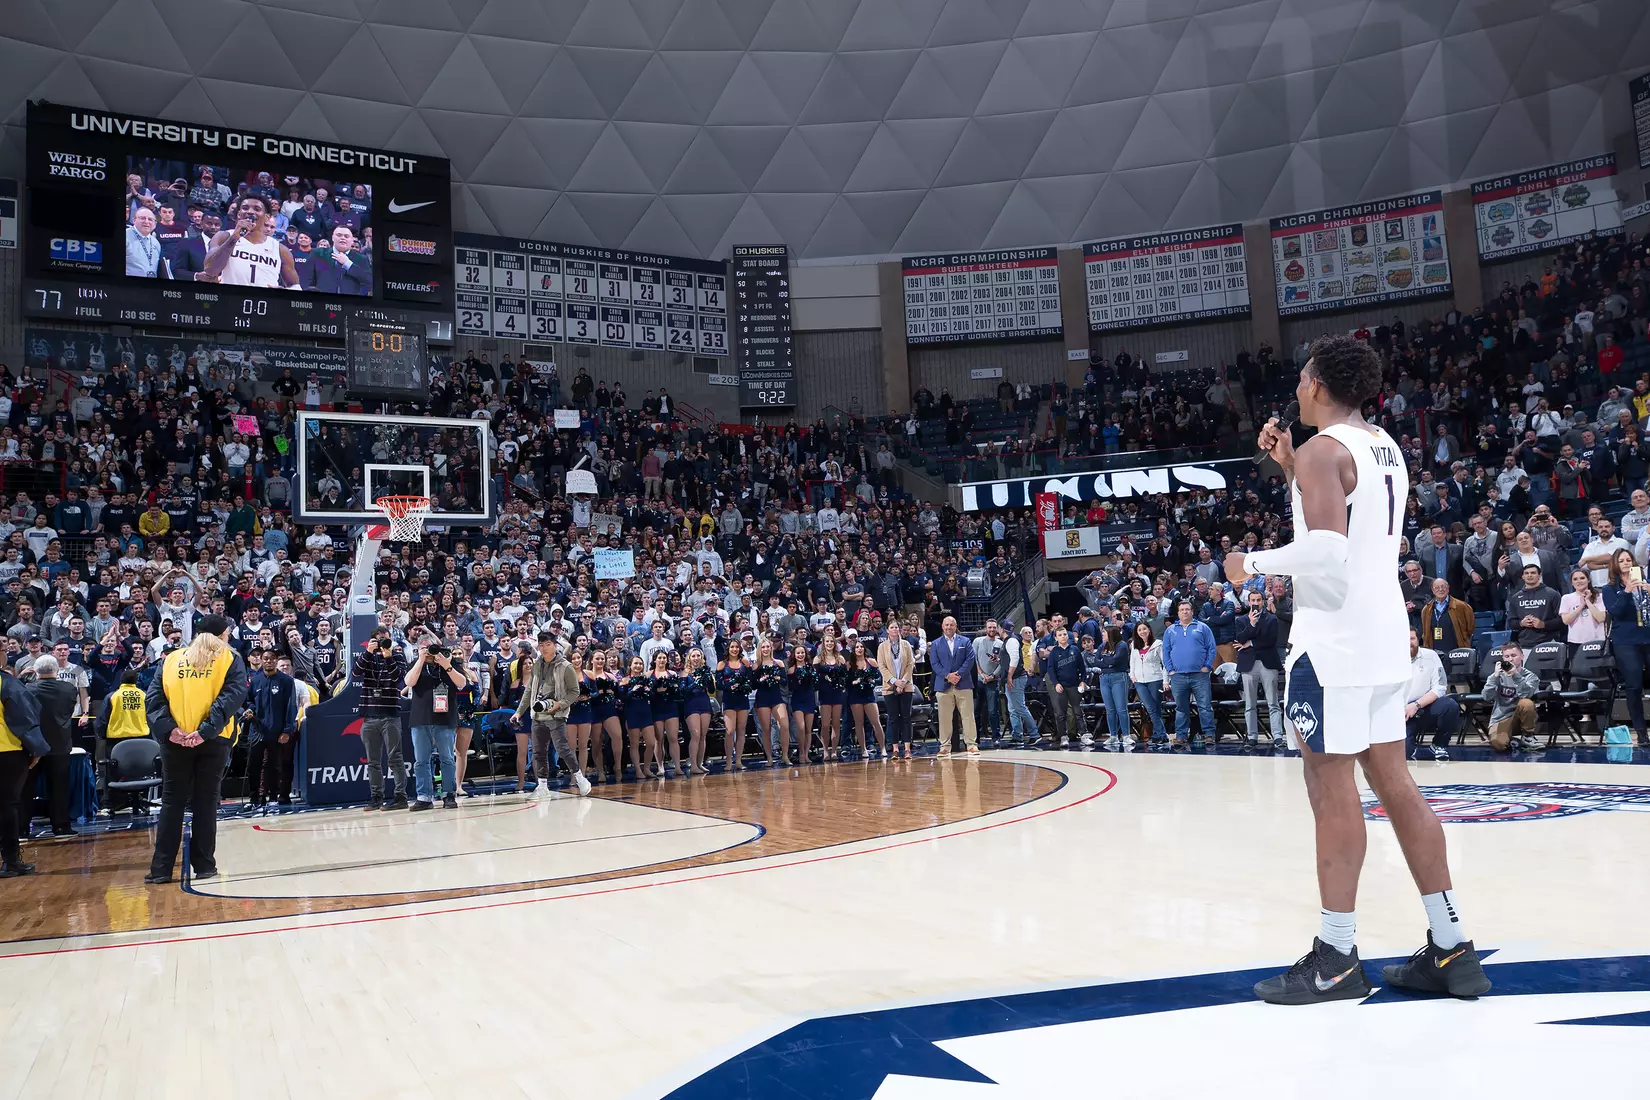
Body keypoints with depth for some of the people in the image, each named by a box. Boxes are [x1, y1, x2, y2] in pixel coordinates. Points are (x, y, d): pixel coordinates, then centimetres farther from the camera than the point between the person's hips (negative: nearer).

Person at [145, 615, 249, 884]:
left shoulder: (171, 659, 12)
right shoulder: (230, 658, 3)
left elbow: (154, 697, 1)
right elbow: (232, 696, -11)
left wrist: (169, 729, -8)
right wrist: (206, 730, -16)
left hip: (175, 740, 2)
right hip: (213, 741, -2)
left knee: (172, 802, 9)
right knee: (205, 802, 5)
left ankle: (161, 868, 7)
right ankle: (203, 865, 8)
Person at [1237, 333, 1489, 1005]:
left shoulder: (1324, 450, -12)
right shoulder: (1384, 448, 17)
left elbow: (1324, 549, -24)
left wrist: (1254, 564, -9)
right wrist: (1290, 466, 22)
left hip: (1334, 635, -9)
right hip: (1384, 630, 9)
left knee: (1332, 788, -4)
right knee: (1393, 782, 12)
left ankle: (1335, 959, 3)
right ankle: (1450, 950, 16)